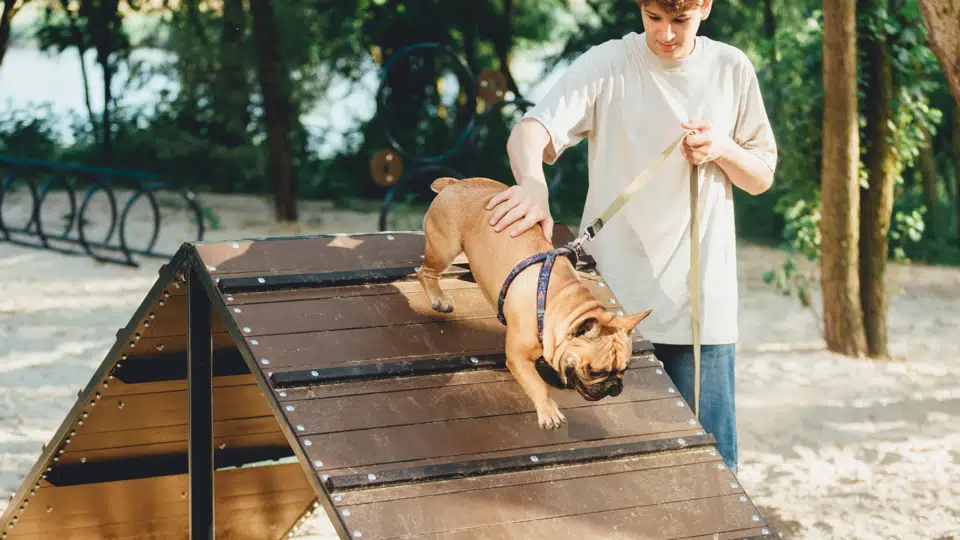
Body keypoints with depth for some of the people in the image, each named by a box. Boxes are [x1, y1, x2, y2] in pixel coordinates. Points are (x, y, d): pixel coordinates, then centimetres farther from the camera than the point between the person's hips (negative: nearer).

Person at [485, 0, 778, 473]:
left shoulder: (731, 70, 7)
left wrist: (724, 149, -8)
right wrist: (533, 183, -40)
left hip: (701, 308, 2)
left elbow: (762, 177, 15)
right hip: (614, 301, -2)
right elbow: (529, 132, -17)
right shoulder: (608, 65, -3)